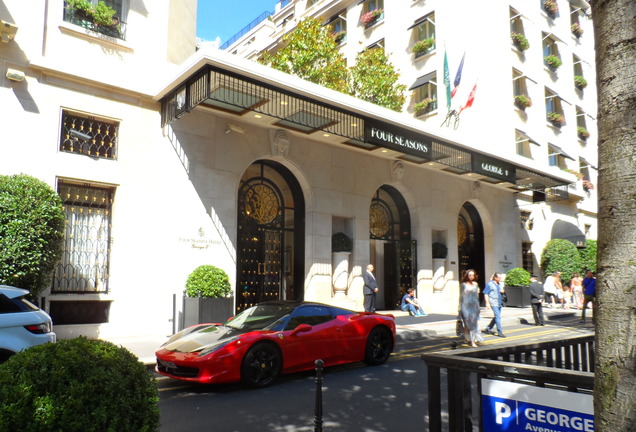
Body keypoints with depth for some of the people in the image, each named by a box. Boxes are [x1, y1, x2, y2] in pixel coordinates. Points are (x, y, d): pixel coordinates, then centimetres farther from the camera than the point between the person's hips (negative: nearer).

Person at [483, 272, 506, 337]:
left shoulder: (499, 284, 14)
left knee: (496, 317, 12)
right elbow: (486, 294, -9)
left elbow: (502, 291, 29)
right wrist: (487, 303, -16)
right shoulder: (489, 284, -8)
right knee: (498, 317, -12)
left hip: (499, 302, 8)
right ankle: (500, 332, -8)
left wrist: (502, 291, 4)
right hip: (493, 303, -8)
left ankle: (488, 329, 25)